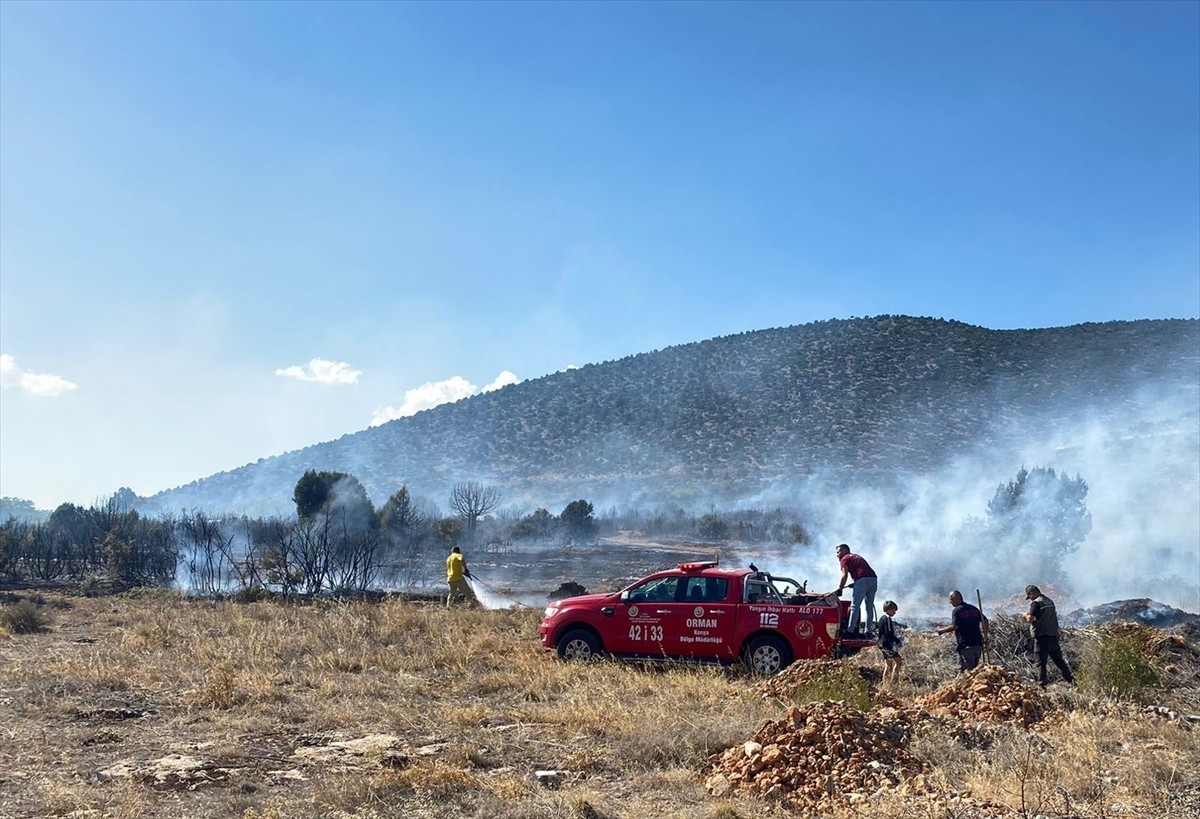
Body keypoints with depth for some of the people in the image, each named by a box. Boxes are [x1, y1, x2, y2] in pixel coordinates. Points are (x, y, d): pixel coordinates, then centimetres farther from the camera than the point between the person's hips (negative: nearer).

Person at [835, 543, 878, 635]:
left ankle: (850, 631, -10)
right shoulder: (856, 557, 32)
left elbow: (845, 575, -3)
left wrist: (839, 589, -2)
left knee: (855, 606, -5)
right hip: (874, 579, 7)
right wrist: (855, 583, 32)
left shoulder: (845, 559, 9)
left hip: (863, 580, -7)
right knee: (870, 607, 12)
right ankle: (869, 631, 11)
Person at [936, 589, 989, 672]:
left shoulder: (957, 610, -10)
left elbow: (954, 627, -19)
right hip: (978, 644, 7)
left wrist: (941, 631, -7)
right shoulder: (974, 609, 13)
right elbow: (985, 621, 12)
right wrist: (985, 635, 18)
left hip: (965, 646, -7)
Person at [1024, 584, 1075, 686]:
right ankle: (1071, 679, 9)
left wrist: (1026, 615, 4)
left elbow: (1030, 619, -17)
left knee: (1041, 662, 0)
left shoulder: (1036, 603, -12)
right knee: (1058, 659, 15)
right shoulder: (1050, 601, 14)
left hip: (1041, 636, -7)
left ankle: (1042, 684, -1)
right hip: (1053, 635, 7)